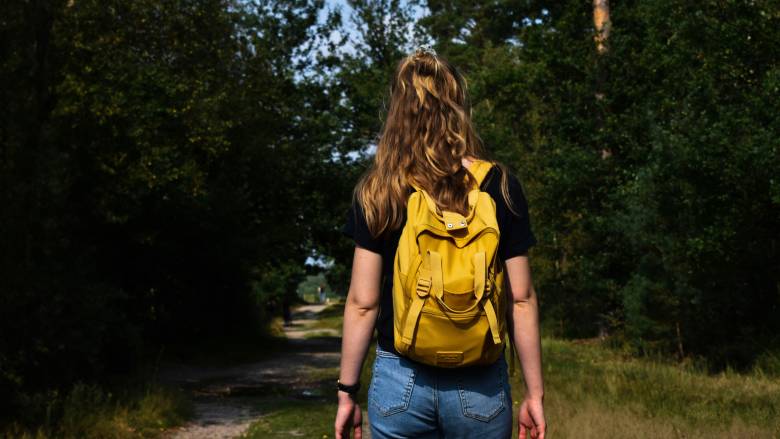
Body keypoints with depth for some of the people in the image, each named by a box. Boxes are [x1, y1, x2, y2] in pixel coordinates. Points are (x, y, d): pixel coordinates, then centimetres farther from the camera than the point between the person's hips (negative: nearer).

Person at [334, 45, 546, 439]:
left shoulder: (376, 191, -2)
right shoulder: (499, 185, -1)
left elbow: (362, 302, -3)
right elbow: (520, 298, -1)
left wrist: (346, 392, 6)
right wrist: (534, 393, 6)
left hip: (400, 380, 0)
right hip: (480, 386, 0)